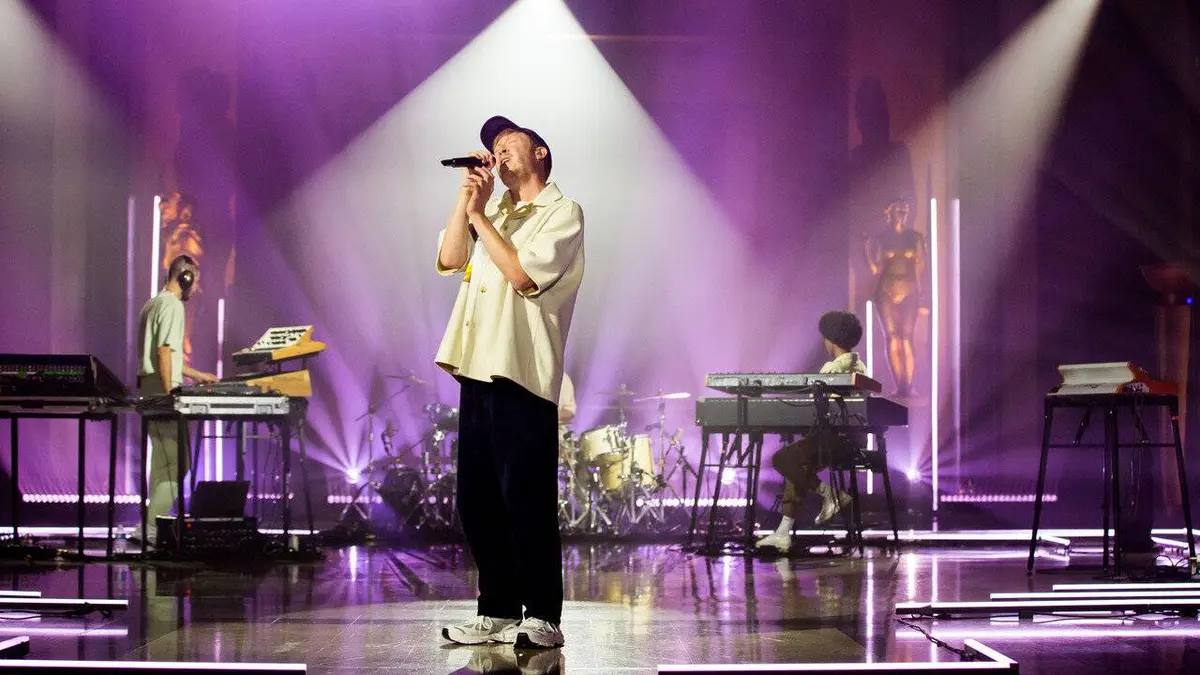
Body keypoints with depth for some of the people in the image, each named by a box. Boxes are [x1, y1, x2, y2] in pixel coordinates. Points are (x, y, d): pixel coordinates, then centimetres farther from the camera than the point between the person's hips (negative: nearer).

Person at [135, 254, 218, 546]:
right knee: (175, 462, -9)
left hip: (149, 390, 10)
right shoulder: (172, 305, -11)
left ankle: (153, 524, 17)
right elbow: (164, 352, -19)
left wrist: (197, 375, 31)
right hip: (162, 391, -10)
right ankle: (150, 527, -12)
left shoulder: (152, 304, 20)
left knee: (162, 461, 15)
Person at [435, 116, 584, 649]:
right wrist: (467, 196, 2)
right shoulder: (494, 212, 23)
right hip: (478, 371, 7)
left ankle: (542, 618, -2)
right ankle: (497, 611, 16)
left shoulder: (562, 212, 1)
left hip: (522, 375, -7)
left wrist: (479, 215, -5)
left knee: (525, 501, -8)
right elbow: (449, 259, 9)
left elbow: (523, 273, -12)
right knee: (477, 502, 8)